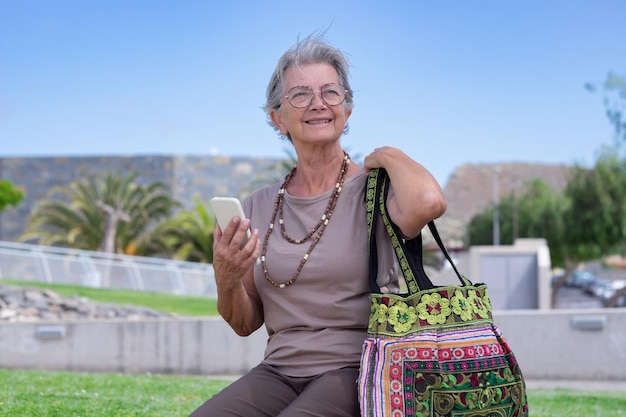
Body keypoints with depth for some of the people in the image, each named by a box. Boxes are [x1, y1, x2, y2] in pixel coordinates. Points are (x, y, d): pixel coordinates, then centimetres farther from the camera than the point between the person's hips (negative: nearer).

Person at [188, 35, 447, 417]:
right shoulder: (259, 206, 10)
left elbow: (428, 202, -32)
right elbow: (246, 324, 14)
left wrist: (386, 155, -11)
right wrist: (227, 281, -8)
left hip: (354, 372, -4)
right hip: (279, 370, 4)